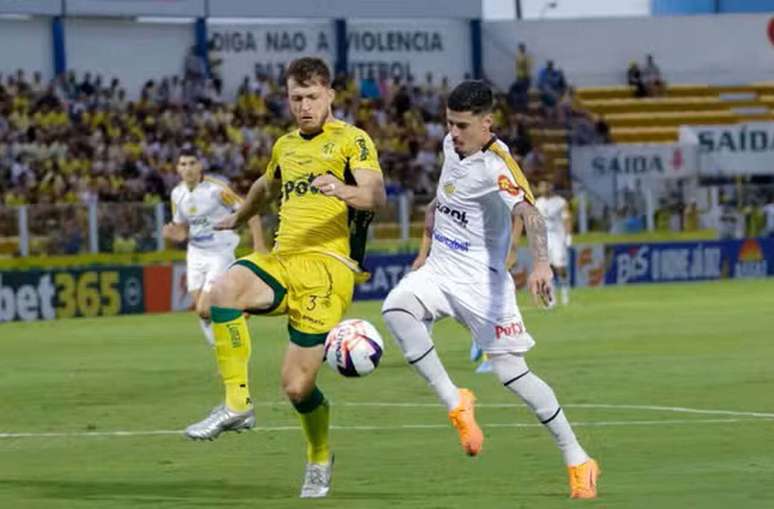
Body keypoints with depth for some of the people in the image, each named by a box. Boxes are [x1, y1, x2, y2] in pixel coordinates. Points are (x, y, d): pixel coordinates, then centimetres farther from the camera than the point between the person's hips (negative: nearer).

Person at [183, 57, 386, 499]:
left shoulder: (352, 141, 0)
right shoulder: (286, 146, 21)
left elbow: (376, 194, -16)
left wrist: (343, 191, -38)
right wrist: (239, 219, 60)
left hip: (327, 266, -5)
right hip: (282, 259, 5)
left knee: (298, 386, -10)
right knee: (227, 288, -31)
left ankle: (320, 459, 21)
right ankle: (237, 404, -24)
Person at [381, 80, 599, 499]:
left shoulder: (496, 165, -21)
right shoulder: (451, 146, 3)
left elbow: (528, 213, -38)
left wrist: (540, 263, -56)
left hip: (481, 282, -6)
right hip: (439, 271, 6)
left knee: (511, 371, -7)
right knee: (396, 307, -25)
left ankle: (577, 461, 9)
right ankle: (455, 403, -14)